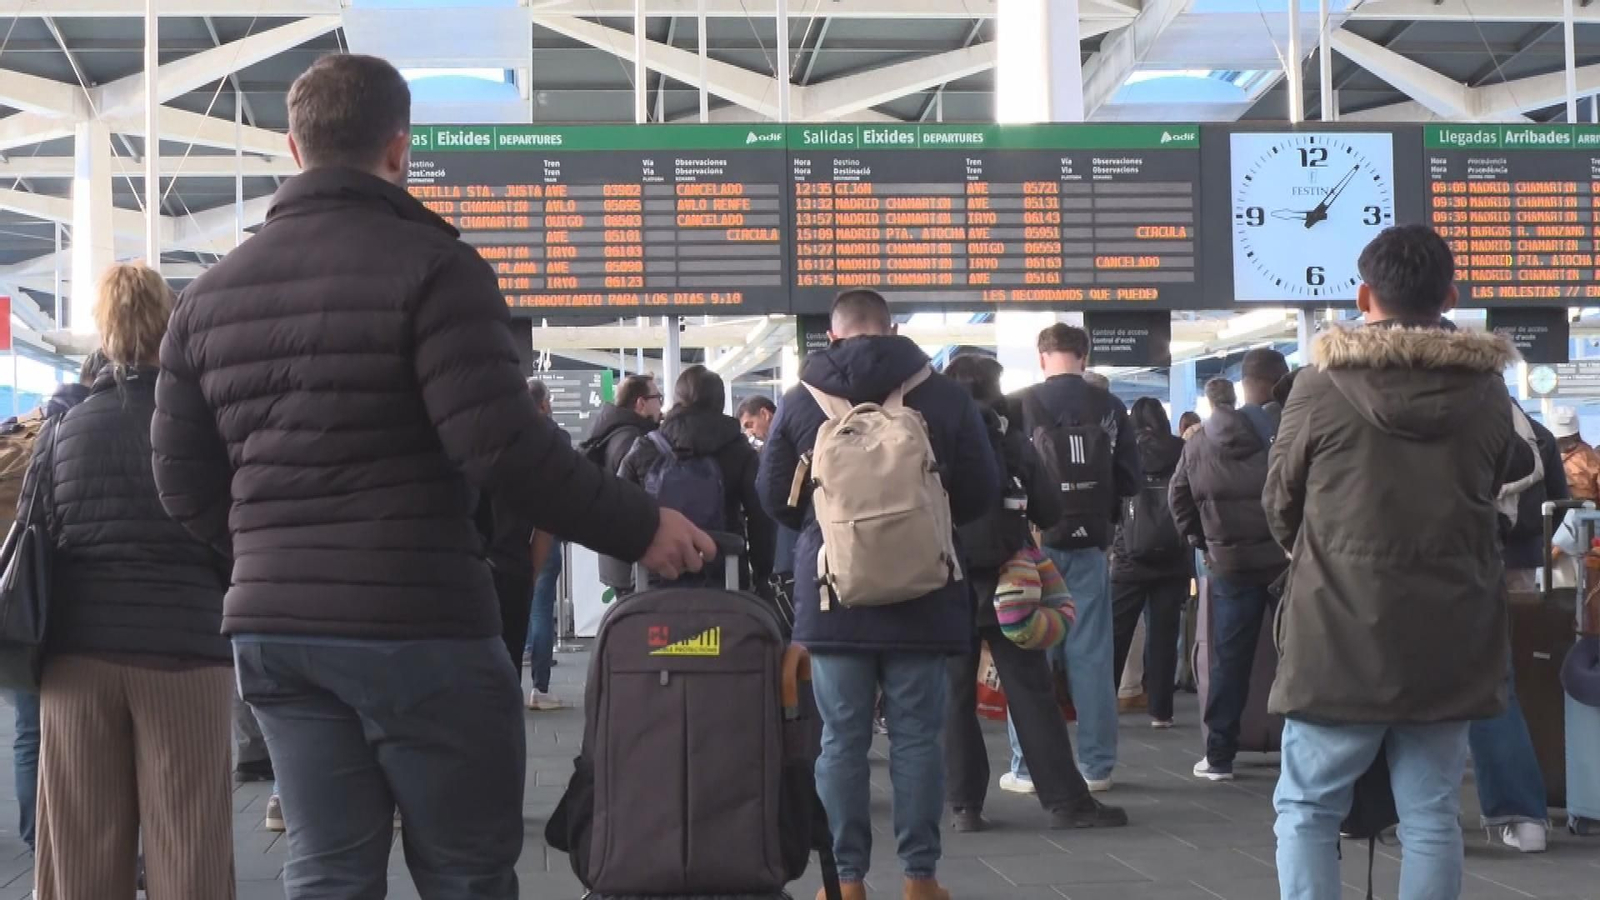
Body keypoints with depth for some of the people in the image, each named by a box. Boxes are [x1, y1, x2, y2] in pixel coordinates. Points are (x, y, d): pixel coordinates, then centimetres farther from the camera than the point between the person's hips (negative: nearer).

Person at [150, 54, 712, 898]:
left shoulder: (209, 293, 10)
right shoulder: (431, 266, -9)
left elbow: (183, 480, 12)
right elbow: (504, 445, -18)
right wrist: (639, 528, -7)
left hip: (273, 627, 6)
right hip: (419, 625, -6)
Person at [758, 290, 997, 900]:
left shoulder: (800, 403, -2)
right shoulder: (945, 397, -3)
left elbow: (774, 496, 5)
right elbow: (980, 491, 3)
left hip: (832, 596, 0)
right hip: (922, 594, 0)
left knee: (842, 740, 5)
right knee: (916, 737, 6)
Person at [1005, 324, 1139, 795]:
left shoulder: (1020, 404, -8)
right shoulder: (1110, 408, -1)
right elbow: (1130, 478, 2)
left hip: (1035, 540, -2)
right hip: (1089, 542, 2)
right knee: (1091, 654, 7)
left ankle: (1027, 767, 5)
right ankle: (1096, 765, 11)